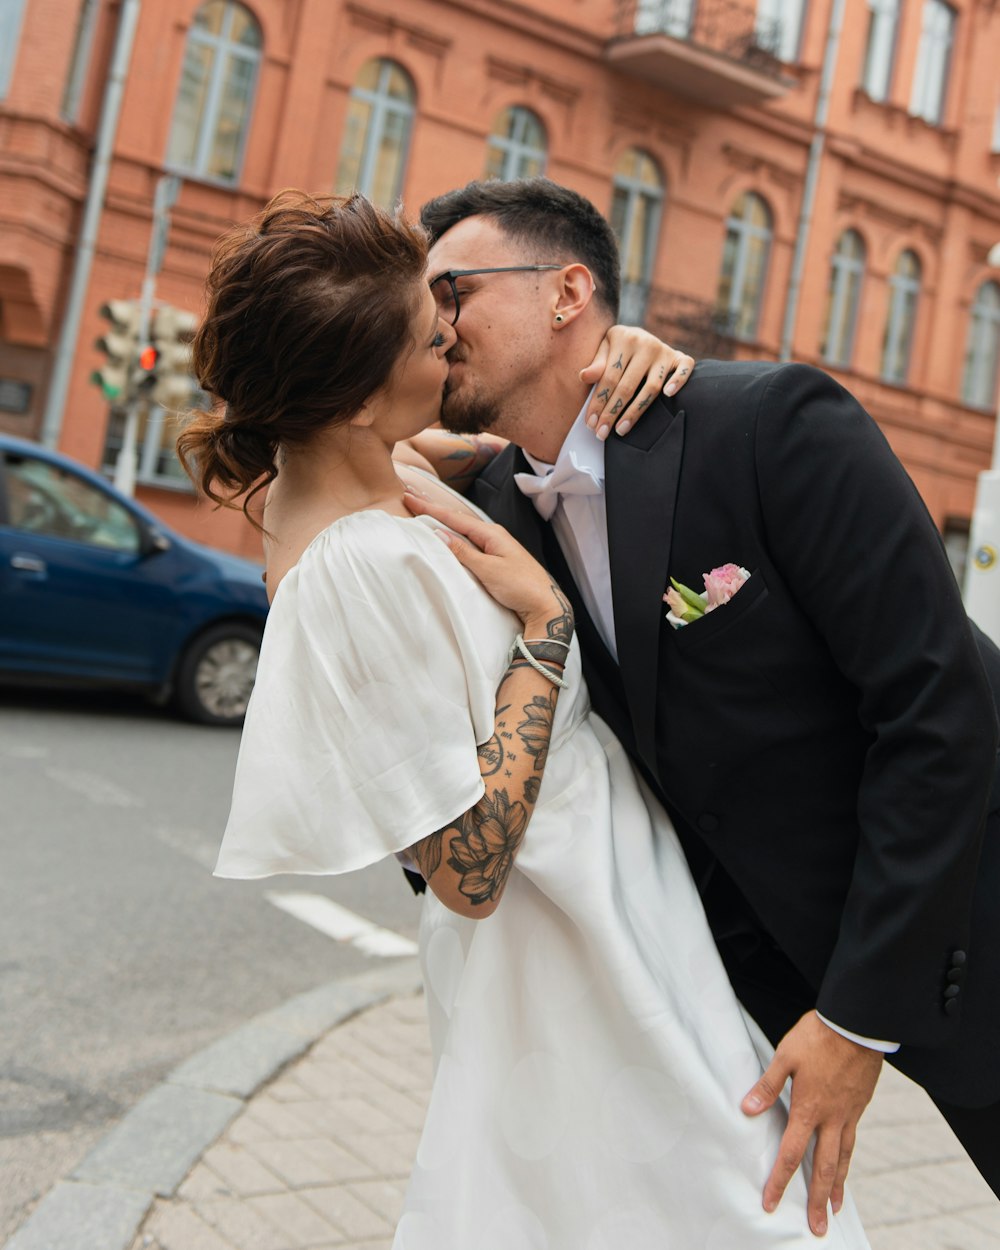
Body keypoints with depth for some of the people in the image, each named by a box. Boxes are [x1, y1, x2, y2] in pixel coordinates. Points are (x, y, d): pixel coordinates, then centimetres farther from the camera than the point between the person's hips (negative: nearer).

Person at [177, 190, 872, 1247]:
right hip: (578, 952, -9)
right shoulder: (364, 566, -30)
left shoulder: (334, 463, -3)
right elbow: (467, 870, -26)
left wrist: (620, 351, -5)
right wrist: (543, 624, -24)